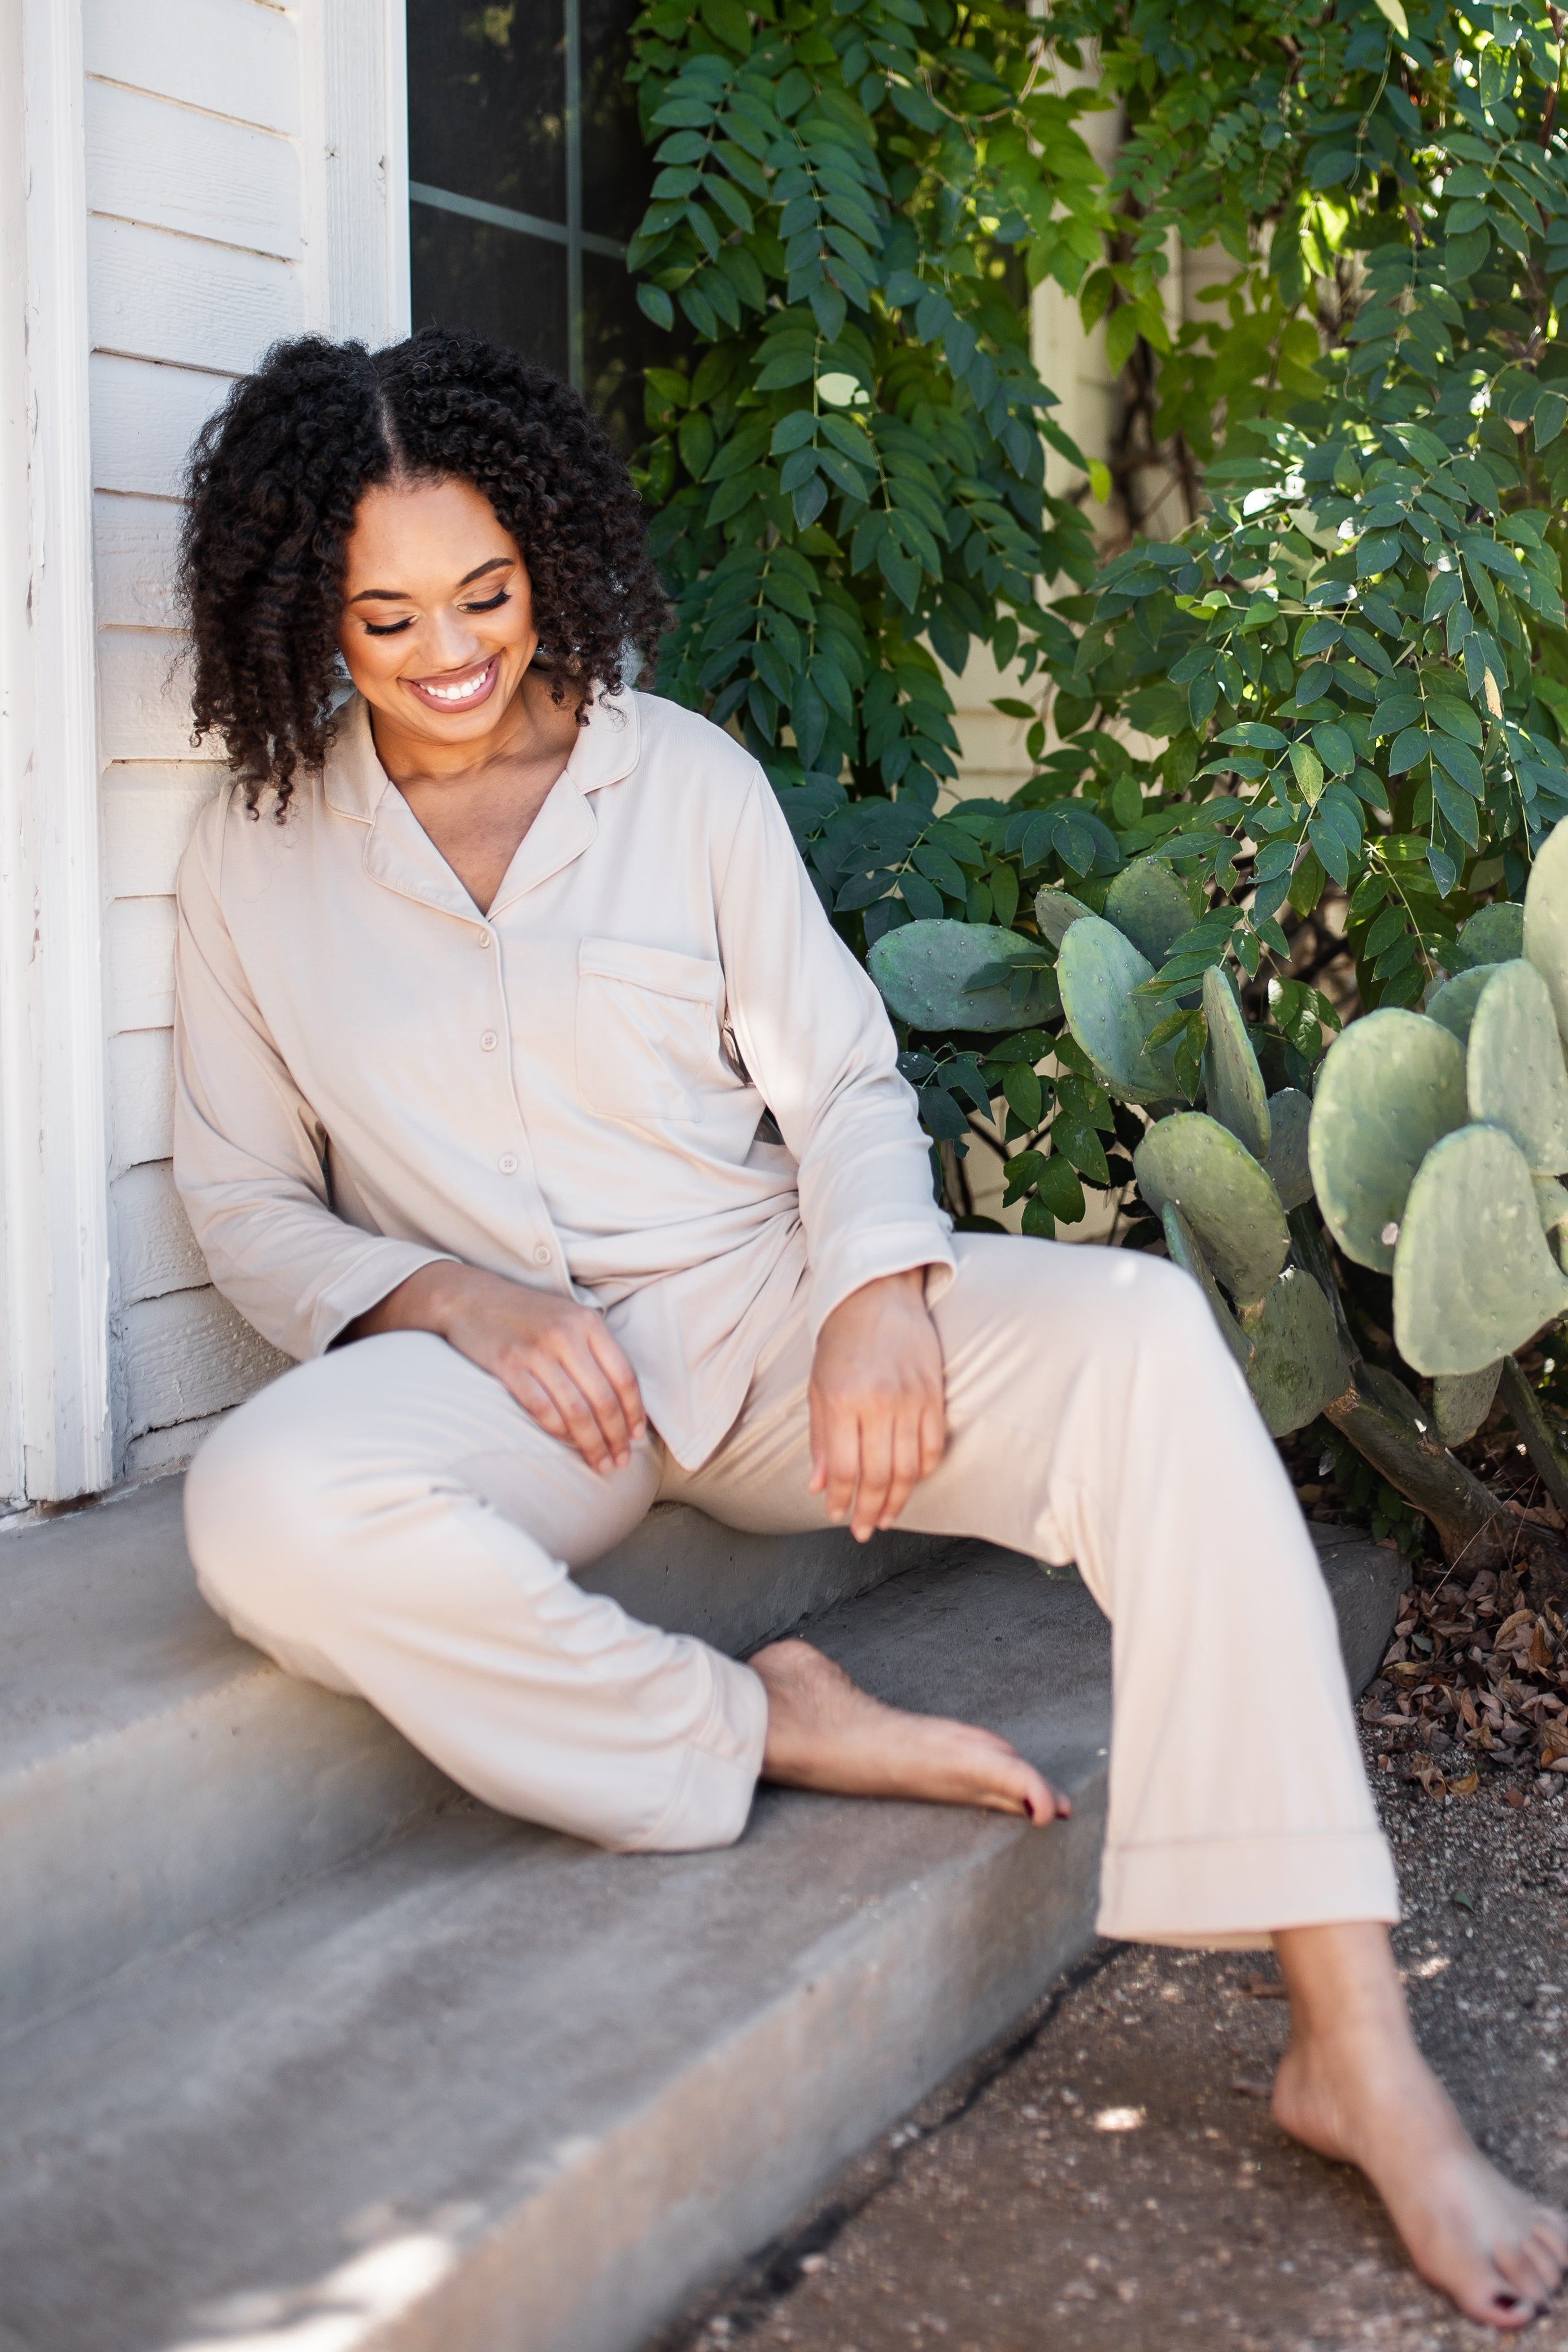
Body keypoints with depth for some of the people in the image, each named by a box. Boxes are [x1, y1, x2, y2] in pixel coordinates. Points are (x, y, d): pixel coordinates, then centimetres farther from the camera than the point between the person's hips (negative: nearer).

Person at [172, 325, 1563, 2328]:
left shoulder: (687, 775, 6)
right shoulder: (257, 858, 5)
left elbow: (841, 1082, 6)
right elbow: (243, 1207, 6)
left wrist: (880, 1290, -15)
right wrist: (449, 1295, -14)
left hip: (767, 1305, 1)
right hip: (505, 1367, -1)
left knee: (1143, 1332, -28)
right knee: (265, 1507, -36)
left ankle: (1357, 2052, -32)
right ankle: (756, 1732, -17)